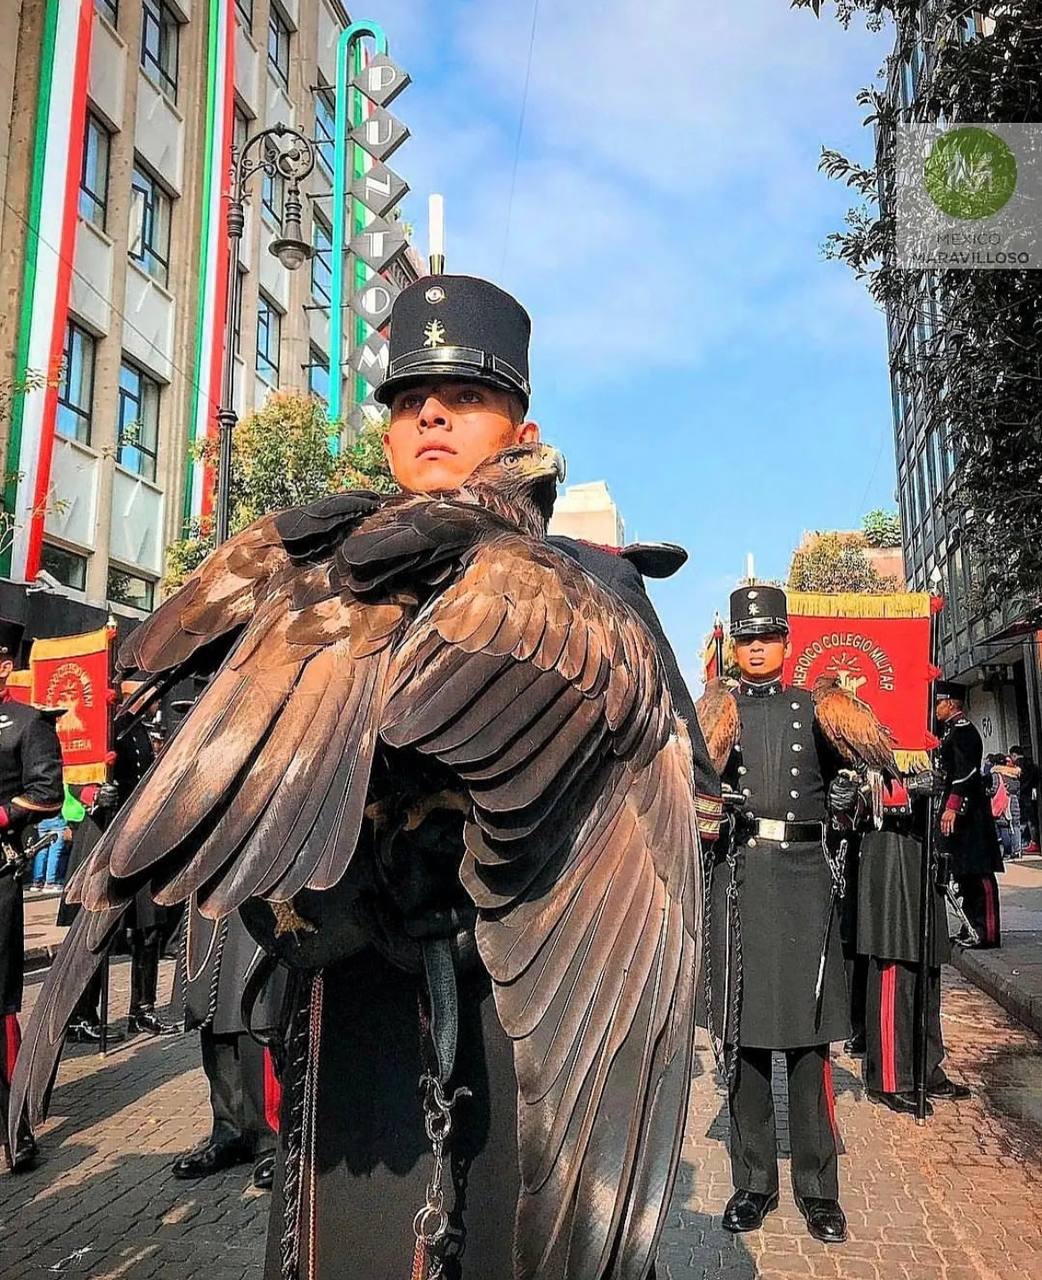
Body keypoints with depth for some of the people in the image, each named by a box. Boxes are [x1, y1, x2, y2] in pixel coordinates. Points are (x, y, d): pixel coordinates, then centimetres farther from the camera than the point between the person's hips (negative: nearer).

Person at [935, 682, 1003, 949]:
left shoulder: (963, 729, -12)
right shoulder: (952, 730, 19)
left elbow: (966, 772, -22)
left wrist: (952, 807, -26)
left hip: (967, 812, -10)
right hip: (958, 810, 10)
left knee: (978, 873, -7)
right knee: (965, 873, 13)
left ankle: (987, 933, -3)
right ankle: (973, 928, 20)